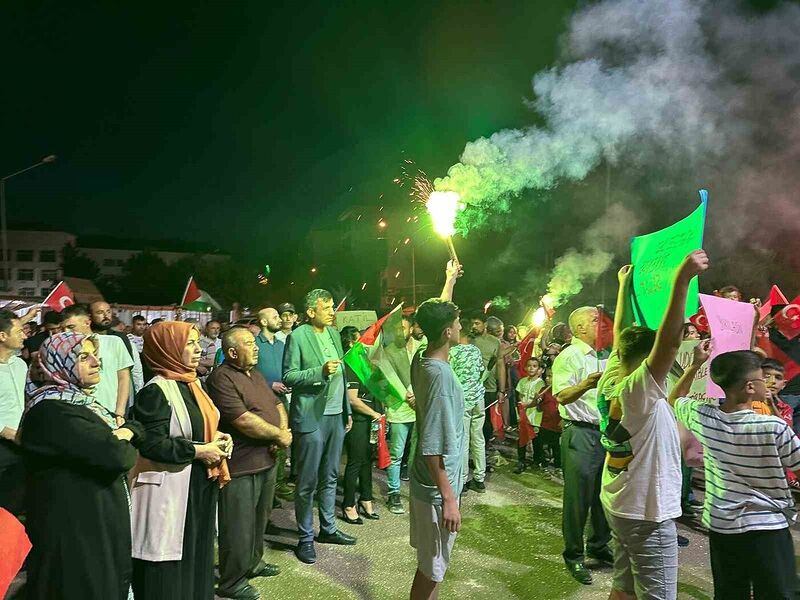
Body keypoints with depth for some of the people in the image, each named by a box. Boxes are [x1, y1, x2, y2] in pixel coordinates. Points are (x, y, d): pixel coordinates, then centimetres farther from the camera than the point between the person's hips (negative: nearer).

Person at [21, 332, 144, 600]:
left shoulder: (80, 400, 10)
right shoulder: (50, 412, -21)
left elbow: (137, 426, 11)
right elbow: (115, 455, -30)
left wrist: (125, 432, -11)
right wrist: (125, 449, -8)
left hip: (99, 522, 9)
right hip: (74, 528, -9)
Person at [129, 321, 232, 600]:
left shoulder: (192, 382, 9)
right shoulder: (155, 391, -17)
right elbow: (150, 444, -23)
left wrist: (216, 438, 0)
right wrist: (198, 451, -20)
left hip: (198, 486, 8)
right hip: (169, 491, -8)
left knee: (196, 557, 19)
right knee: (170, 568, 4)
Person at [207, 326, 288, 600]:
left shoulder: (256, 375, 13)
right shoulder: (221, 379, -18)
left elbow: (277, 404, 16)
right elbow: (243, 421, -25)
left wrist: (284, 429, -5)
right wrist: (279, 435, -15)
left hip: (267, 460, 9)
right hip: (241, 465, -9)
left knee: (260, 518, 23)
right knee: (239, 526, 3)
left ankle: (253, 562, 41)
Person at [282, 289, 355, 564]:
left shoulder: (334, 333, 11)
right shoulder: (297, 337, -9)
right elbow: (288, 376, -11)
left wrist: (347, 410, 16)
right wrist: (320, 371, -24)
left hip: (336, 415, 7)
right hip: (311, 418, -6)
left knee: (330, 478, 16)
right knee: (308, 483, 2)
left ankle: (328, 529, 30)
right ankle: (305, 538, 16)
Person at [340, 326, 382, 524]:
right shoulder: (349, 366, -18)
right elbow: (353, 399, -21)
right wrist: (374, 414, -12)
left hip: (366, 420, 9)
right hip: (356, 421, -9)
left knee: (367, 459, 16)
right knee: (355, 462, 0)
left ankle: (365, 501, 28)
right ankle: (349, 507, 12)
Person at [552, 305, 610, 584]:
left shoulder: (600, 357, 17)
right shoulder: (568, 357, -11)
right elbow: (561, 396, -24)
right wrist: (586, 385, -39)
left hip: (604, 432, 8)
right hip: (580, 434, -8)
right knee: (578, 499, 0)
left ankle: (598, 546, 33)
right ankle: (573, 556, 15)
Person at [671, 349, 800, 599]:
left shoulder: (702, 416, -7)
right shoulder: (773, 428, -21)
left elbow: (674, 400, 15)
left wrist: (695, 365, 11)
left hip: (719, 525, 5)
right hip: (766, 528, -5)